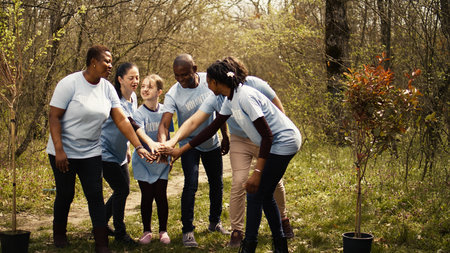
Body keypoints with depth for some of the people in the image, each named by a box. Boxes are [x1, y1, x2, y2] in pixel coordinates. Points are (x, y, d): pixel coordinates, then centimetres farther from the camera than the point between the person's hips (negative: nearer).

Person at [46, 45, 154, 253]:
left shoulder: (107, 88, 0)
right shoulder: (70, 83, -14)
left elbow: (122, 120, -1)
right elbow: (54, 117, -15)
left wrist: (138, 146, -8)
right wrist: (59, 150, -21)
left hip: (91, 152, 4)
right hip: (64, 152, -4)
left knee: (95, 196, -1)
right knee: (65, 195, 8)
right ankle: (59, 235, 33)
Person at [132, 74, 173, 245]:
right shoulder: (139, 114, -12)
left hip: (161, 164, 2)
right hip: (144, 163, -1)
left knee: (161, 196, 3)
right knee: (147, 196, 5)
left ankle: (163, 231, 19)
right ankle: (147, 231, 21)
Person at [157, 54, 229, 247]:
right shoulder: (173, 95, -23)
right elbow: (164, 123, -31)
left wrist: (225, 135, 6)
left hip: (212, 143, 4)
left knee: (217, 184, 13)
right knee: (191, 184, -17)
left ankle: (215, 222, 33)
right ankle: (187, 230, -7)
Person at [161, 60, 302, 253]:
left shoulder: (245, 97, -24)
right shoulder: (230, 100, 6)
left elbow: (267, 135, -25)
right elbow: (212, 128, 14)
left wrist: (257, 172, -26)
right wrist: (180, 150, 15)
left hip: (284, 142, -10)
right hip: (274, 144, 10)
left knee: (255, 192, -6)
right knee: (265, 195, 14)